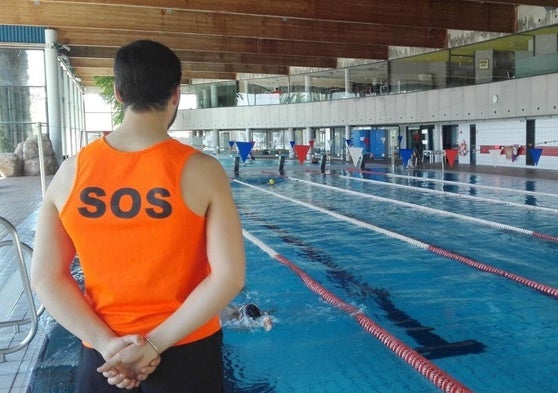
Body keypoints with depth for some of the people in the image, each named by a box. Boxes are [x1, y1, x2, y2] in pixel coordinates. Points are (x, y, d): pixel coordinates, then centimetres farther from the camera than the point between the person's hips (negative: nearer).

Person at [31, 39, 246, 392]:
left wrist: (107, 344, -7)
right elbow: (229, 277, -18)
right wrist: (156, 344, -14)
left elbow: (45, 278, -4)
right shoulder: (201, 170, -14)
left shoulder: (71, 171, -5)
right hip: (187, 351, -2)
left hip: (102, 358, 2)